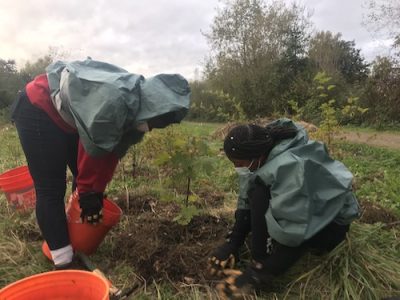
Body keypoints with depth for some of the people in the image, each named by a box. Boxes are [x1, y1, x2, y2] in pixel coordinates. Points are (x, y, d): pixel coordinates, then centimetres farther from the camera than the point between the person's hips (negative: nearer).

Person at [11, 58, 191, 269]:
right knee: (51, 190, -8)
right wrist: (88, 194, -13)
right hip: (38, 109, -8)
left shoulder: (137, 109, -8)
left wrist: (96, 192, 1)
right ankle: (63, 262, 0)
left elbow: (114, 152, -2)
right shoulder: (114, 101, -38)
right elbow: (92, 152, -27)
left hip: (68, 117, 9)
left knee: (88, 187, 8)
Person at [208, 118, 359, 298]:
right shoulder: (261, 155, -13)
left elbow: (292, 233, -34)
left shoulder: (291, 166, -36)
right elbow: (246, 203, -8)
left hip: (332, 222, -8)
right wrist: (231, 245, -14)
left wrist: (258, 274, -29)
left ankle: (258, 269, -20)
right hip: (301, 209, 8)